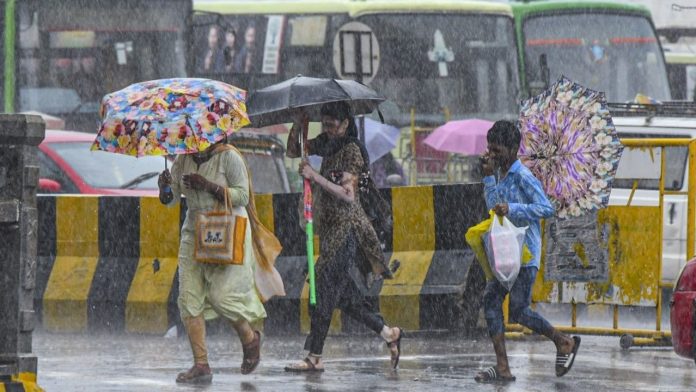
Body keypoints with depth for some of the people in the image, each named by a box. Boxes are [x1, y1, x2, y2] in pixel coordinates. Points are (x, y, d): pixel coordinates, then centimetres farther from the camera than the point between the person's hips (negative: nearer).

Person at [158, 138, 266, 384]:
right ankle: (201, 366, -2)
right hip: (194, 233, 6)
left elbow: (242, 197, -15)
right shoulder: (183, 160, 6)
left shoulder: (228, 157, -10)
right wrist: (165, 188, -17)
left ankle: (250, 339, 17)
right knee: (189, 298, -4)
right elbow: (170, 199, 6)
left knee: (221, 295, -13)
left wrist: (207, 186, -23)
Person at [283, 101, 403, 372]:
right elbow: (293, 152, 20)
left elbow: (347, 195, -19)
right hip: (330, 227, 9)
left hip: (346, 227, -9)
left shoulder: (351, 150, -12)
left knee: (325, 291, -9)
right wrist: (298, 126, 3)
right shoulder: (326, 145, 12)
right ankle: (389, 334, 18)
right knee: (344, 294, 9)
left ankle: (314, 358, -8)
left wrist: (316, 177, -22)